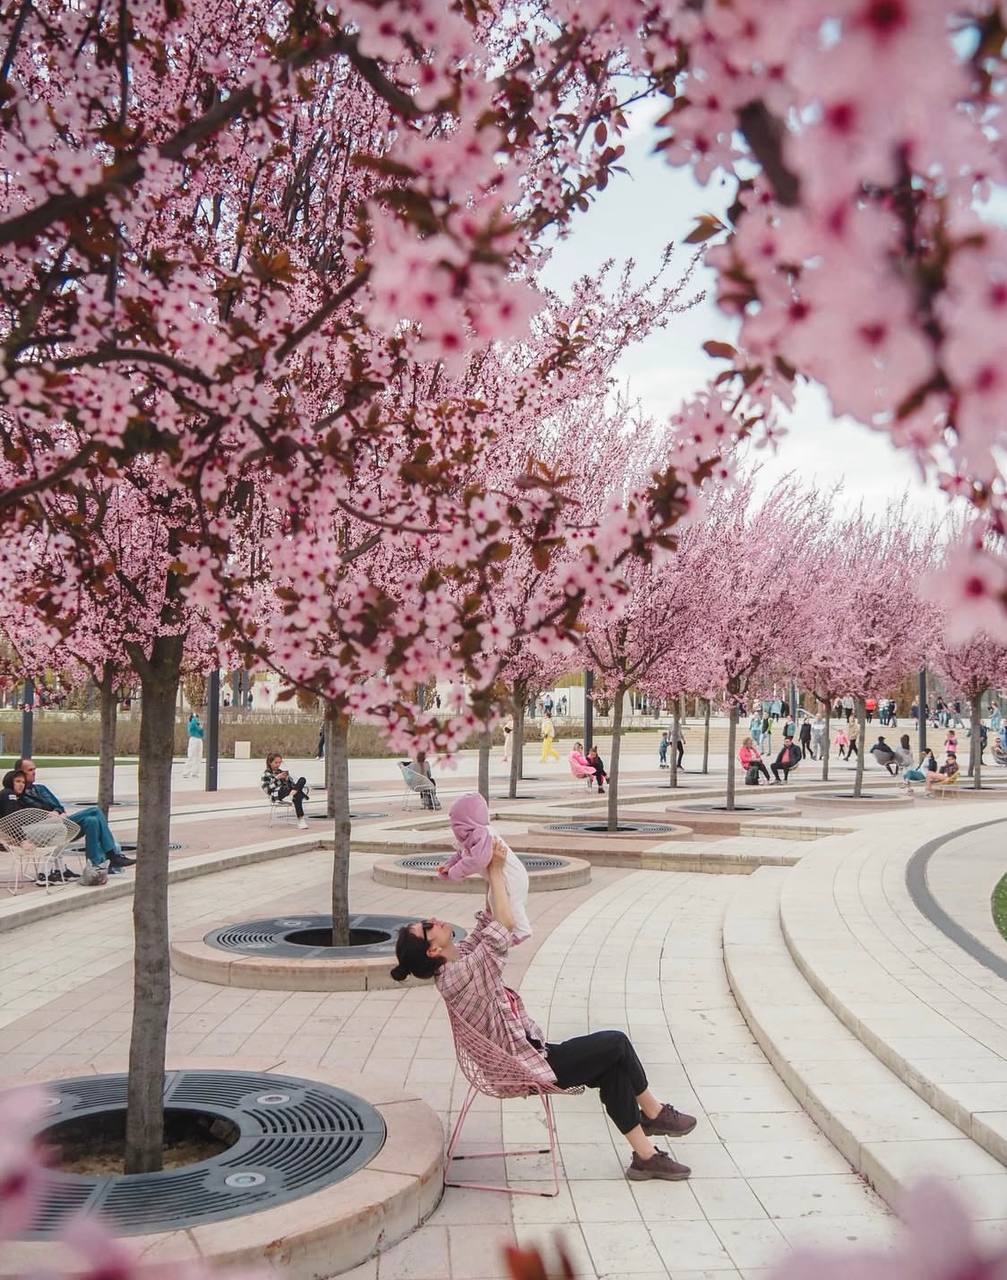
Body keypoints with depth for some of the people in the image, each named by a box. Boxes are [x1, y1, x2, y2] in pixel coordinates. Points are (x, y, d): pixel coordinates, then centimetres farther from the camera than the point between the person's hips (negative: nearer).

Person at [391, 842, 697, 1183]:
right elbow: (504, 926, -30)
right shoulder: (457, 976, -26)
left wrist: (496, 873, -4)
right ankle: (655, 1114, 18)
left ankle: (645, 1155, 13)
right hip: (526, 1067, -9)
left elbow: (487, 925, 9)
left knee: (613, 1068, 4)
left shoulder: (460, 960, 2)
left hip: (528, 1054, 9)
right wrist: (496, 871, -20)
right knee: (615, 1043, -5)